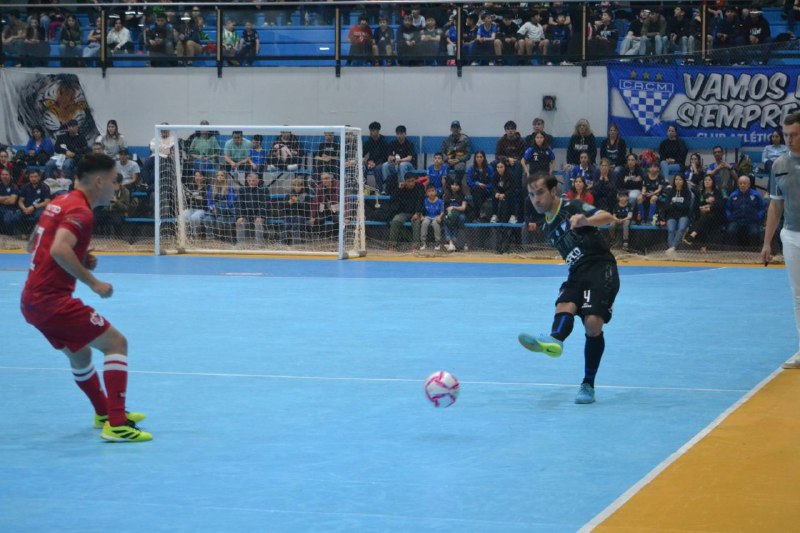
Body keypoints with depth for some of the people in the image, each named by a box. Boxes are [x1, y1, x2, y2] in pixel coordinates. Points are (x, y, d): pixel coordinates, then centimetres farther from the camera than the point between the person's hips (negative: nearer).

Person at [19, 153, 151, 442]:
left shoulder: (60, 203, 15)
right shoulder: (80, 211, -14)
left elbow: (33, 245, 24)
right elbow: (59, 250, -29)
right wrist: (93, 283, -23)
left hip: (32, 300, 10)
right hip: (52, 299, -10)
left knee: (80, 352, 28)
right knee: (116, 342, -7)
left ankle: (104, 413, 47)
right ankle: (116, 425, -14)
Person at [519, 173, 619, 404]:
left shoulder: (572, 208, -3)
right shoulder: (547, 227, 19)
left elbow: (607, 217, -19)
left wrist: (585, 221, -37)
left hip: (601, 267, -6)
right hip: (577, 273, 6)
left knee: (593, 323, -21)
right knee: (564, 306, -27)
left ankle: (588, 385, -12)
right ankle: (554, 340, -61)